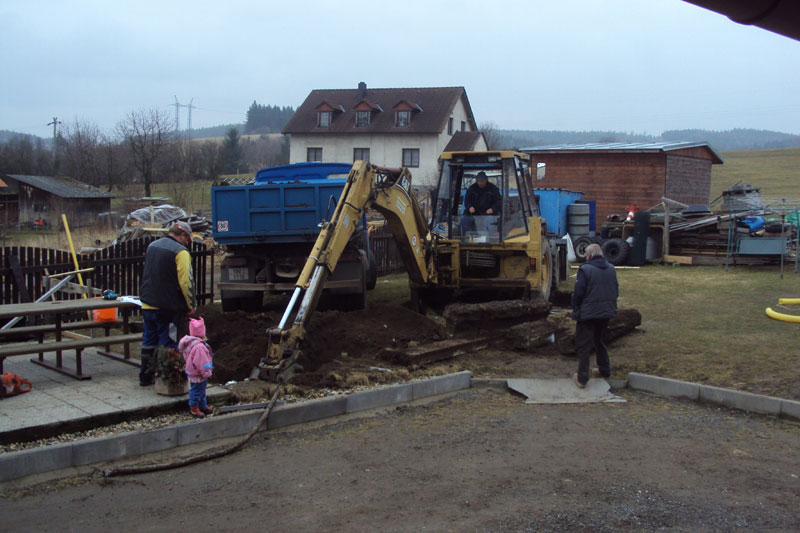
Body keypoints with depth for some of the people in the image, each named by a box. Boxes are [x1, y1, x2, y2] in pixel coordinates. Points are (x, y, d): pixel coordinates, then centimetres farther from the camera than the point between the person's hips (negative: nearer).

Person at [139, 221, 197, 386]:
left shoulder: (152, 246, 12)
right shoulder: (180, 252, -14)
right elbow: (185, 282, -18)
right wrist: (191, 305, -8)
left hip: (147, 304, 7)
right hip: (169, 307, -7)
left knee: (148, 341, 16)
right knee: (168, 344, 1)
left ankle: (145, 376, 24)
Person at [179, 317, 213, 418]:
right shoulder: (198, 346, -30)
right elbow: (201, 362, -27)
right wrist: (206, 372, -16)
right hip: (197, 376, -11)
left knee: (202, 391, 23)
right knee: (196, 391, 5)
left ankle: (203, 406, 36)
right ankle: (194, 409, 19)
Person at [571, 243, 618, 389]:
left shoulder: (585, 269, -15)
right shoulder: (611, 269, 6)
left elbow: (578, 293, -15)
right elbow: (616, 291, 12)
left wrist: (575, 310, -1)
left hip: (588, 313, -7)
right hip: (607, 312, 7)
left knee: (583, 345, 1)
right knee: (599, 341, 25)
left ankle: (582, 378, 1)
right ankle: (604, 370, 34)